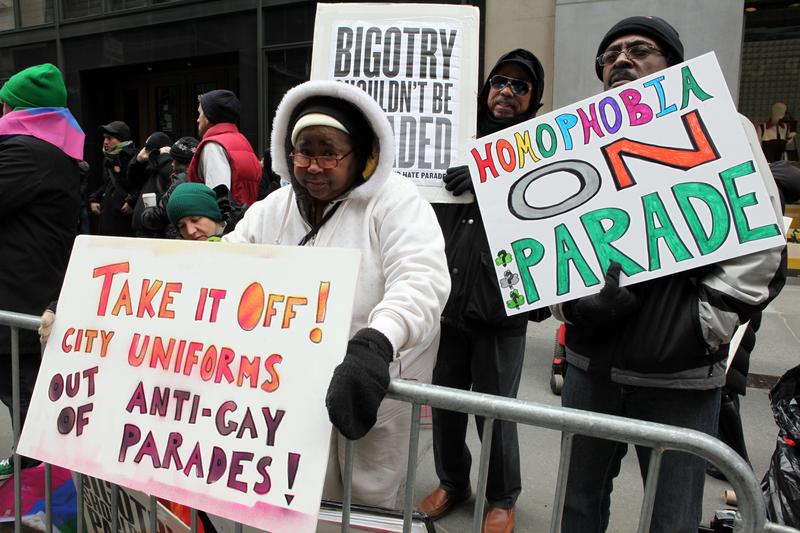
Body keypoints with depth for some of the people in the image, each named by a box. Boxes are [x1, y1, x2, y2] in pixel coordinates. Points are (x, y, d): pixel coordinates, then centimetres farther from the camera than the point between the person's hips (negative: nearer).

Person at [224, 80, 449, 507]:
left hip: (374, 382, -4)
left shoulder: (394, 201, -15)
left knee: (368, 500, 13)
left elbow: (421, 281, -29)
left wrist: (375, 345, -46)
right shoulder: (273, 209, 5)